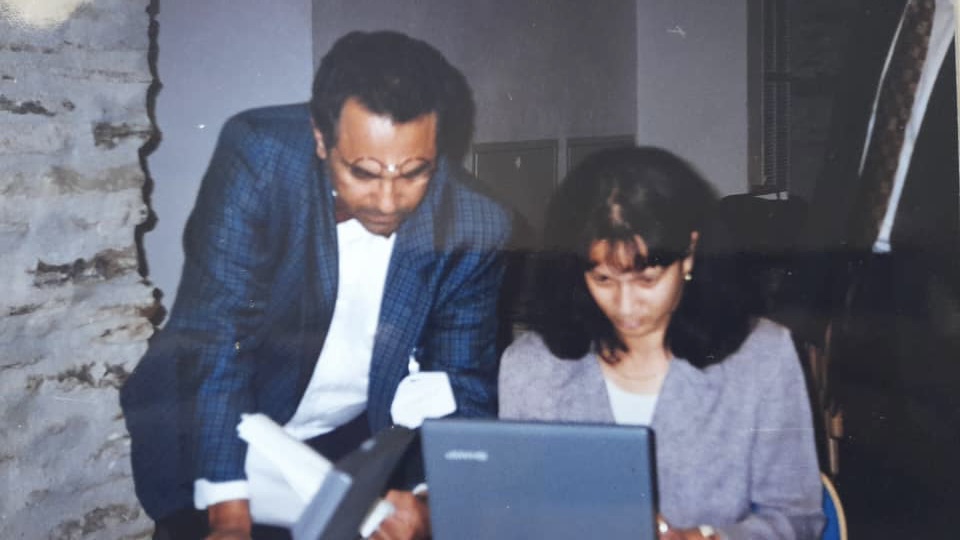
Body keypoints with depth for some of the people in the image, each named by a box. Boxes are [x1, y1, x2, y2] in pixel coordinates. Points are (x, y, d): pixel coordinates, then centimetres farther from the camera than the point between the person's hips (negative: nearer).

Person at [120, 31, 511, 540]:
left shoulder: (472, 230, -18)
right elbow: (215, 334, -26)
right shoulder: (258, 156, -24)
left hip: (357, 443, 2)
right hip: (218, 439, -1)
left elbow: (463, 391, -11)